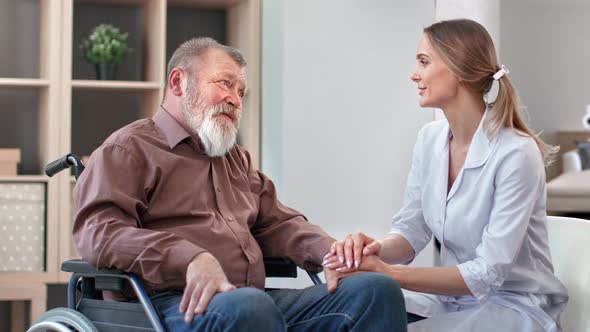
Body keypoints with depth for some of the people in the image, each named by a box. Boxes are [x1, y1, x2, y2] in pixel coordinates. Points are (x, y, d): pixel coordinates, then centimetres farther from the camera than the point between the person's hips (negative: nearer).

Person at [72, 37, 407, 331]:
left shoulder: (237, 159, 32)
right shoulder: (129, 148, 7)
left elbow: (278, 223, 30)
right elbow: (99, 233, -9)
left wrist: (330, 250, 5)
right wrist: (190, 258, -27)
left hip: (253, 299, 7)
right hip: (180, 303, -7)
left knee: (377, 290, -17)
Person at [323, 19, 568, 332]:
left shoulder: (516, 154, -21)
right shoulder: (430, 139, 1)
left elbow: (488, 273, -24)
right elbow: (410, 230, 3)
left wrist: (389, 273, -29)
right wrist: (376, 248, -21)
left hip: (513, 306, -6)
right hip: (451, 295, 6)